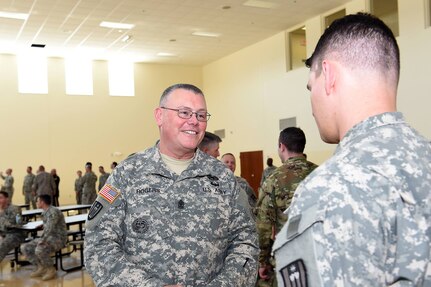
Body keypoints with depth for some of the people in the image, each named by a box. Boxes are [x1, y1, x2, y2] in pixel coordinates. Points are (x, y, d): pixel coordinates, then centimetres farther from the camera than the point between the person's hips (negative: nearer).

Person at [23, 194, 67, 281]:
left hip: (58, 238, -10)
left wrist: (43, 240, -31)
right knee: (26, 248, 2)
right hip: (49, 237, 10)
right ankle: (41, 267, 9)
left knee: (39, 250, -33)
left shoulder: (54, 211, -19)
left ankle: (51, 270, -10)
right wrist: (41, 239, 10)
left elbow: (50, 228, -28)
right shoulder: (45, 212, 12)